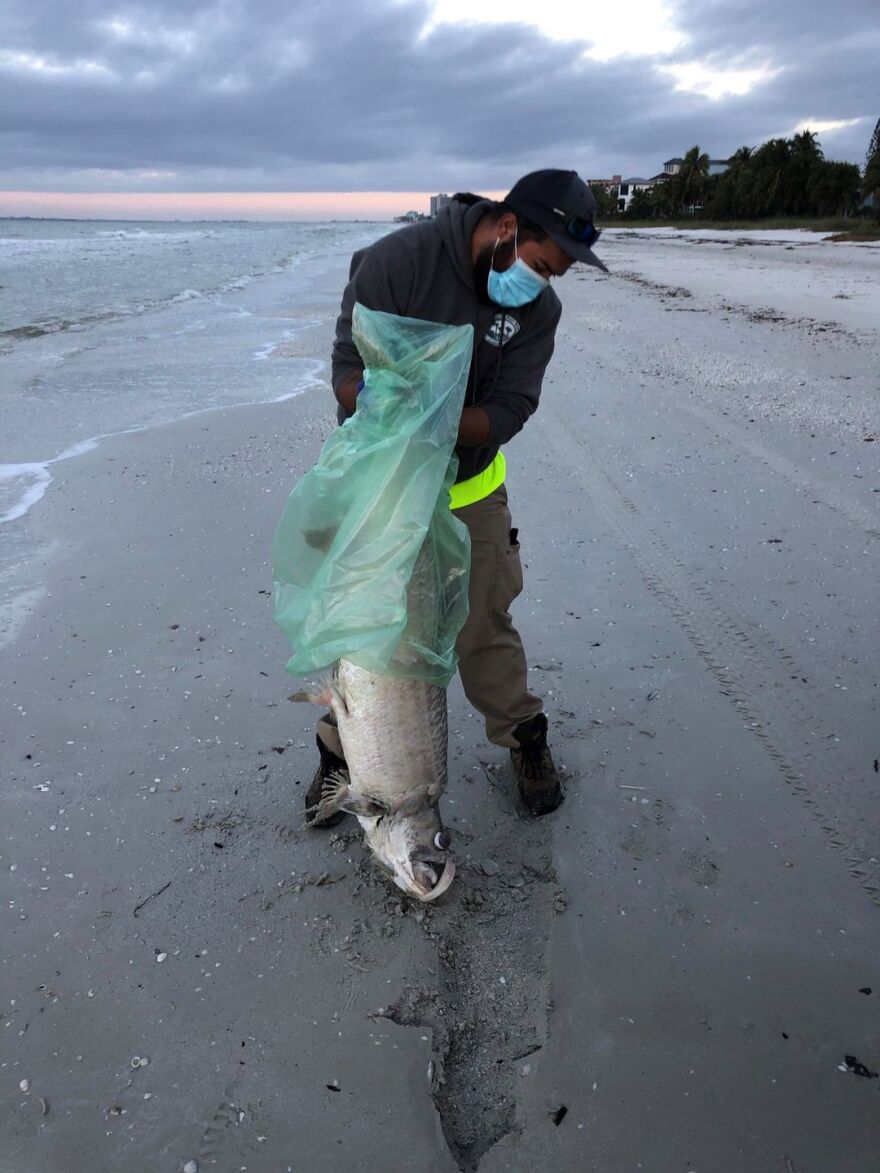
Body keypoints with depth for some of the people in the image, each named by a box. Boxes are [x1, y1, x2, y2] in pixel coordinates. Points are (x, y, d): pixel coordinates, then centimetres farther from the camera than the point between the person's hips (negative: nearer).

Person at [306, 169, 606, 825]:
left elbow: (505, 412, -15)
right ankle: (344, 748, 30)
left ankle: (523, 735, 30)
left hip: (470, 487, 2)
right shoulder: (399, 260, -20)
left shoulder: (540, 310, -8)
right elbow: (349, 369, -18)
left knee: (485, 625, 7)